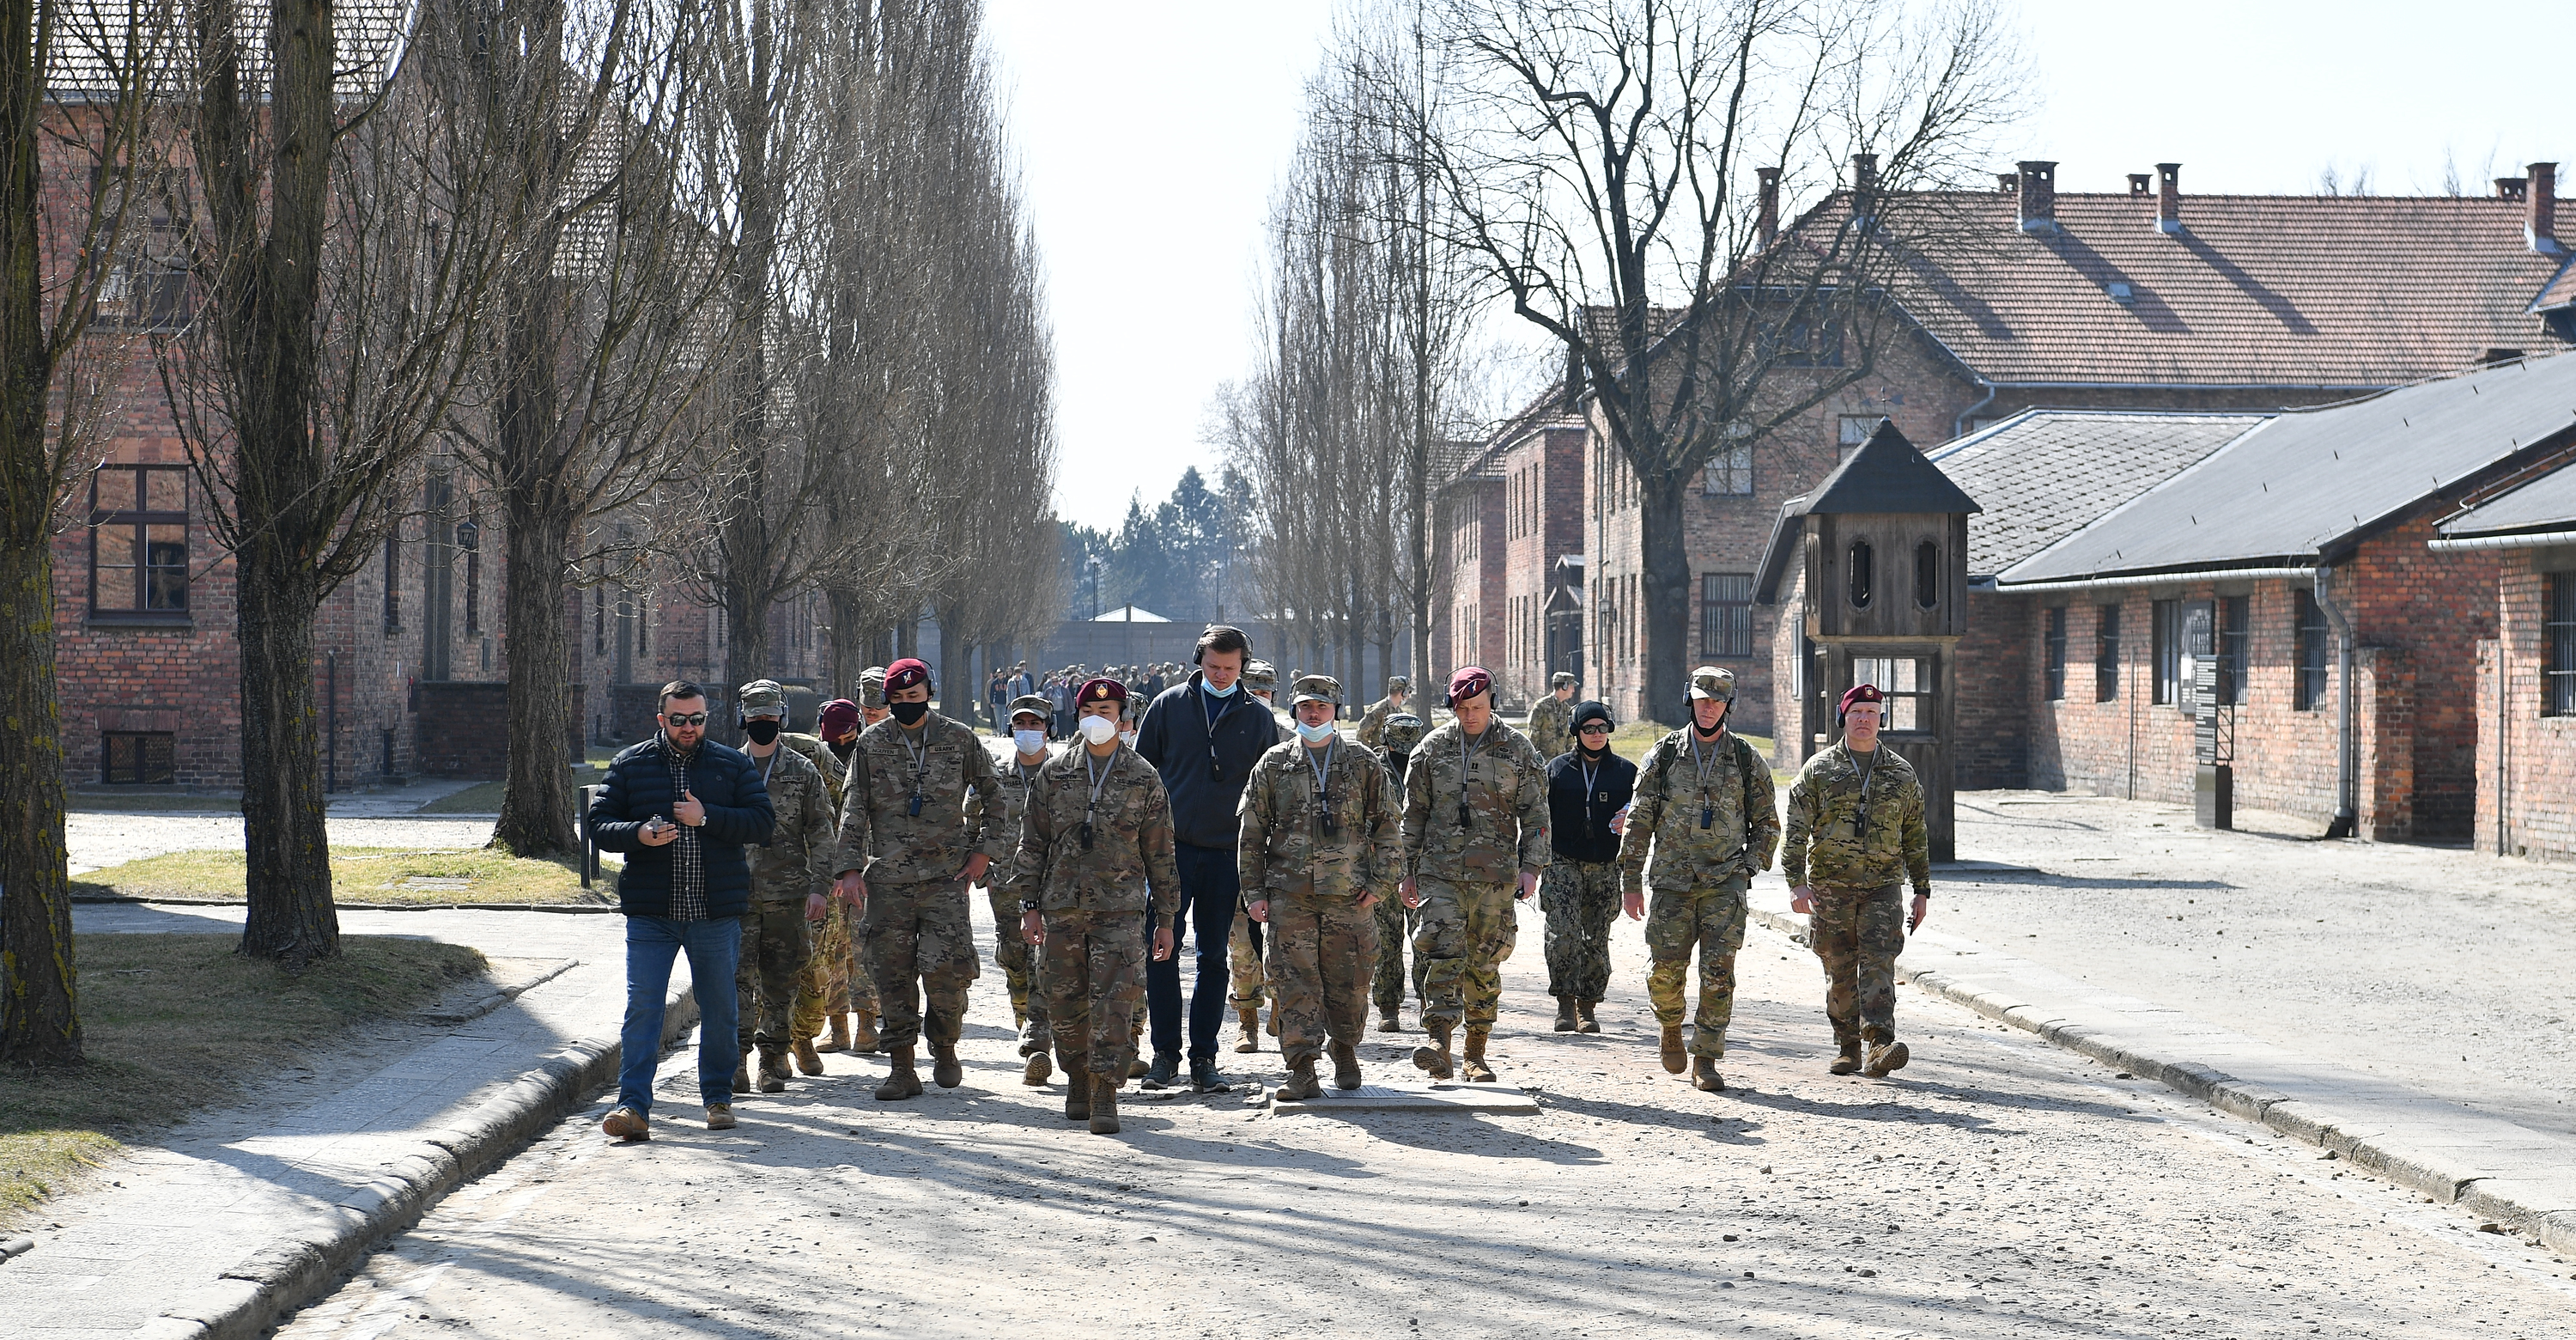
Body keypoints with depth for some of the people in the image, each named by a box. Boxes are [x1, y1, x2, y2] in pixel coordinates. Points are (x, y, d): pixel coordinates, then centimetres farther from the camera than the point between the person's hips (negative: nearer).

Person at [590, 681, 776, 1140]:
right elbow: (600, 825, 4)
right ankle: (633, 1105, -8)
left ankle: (718, 1097, 23)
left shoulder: (733, 765, 7)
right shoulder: (630, 765, 7)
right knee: (641, 1007, -7)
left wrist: (707, 818, -13)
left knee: (719, 1009, 9)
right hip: (650, 914, -1)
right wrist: (639, 834, -16)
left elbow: (762, 822, 0)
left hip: (716, 913, 1)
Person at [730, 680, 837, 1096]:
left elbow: (821, 834, 5)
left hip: (787, 893, 0)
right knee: (737, 975, -8)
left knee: (781, 980, 3)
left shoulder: (803, 772, 6)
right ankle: (736, 1058, -9)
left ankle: (773, 1060, 10)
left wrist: (818, 887, -3)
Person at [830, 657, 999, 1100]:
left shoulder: (960, 739, 5)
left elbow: (994, 795, 14)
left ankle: (945, 1047, 13)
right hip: (887, 879, 2)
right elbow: (853, 810, 8)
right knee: (892, 976, 0)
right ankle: (902, 1069, 9)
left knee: (946, 968, -12)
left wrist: (982, 850, 5)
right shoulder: (871, 743, 7)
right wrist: (850, 868, -1)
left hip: (946, 876, -2)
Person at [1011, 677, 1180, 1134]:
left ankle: (1105, 1095, -9)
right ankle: (1078, 1079, 26)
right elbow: (1033, 842, 10)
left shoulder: (1144, 779, 5)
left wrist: (1165, 919, 7)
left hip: (1121, 907, -2)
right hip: (1062, 906, 2)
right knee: (1065, 1002, 6)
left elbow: (1159, 853, 8)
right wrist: (1029, 904, 4)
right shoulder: (1054, 774, 8)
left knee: (1114, 1000, -11)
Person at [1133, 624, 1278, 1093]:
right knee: (1162, 952, -4)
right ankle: (1165, 1053, 5)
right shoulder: (1169, 705, 5)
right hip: (1172, 847, 0)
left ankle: (1204, 1059, 10)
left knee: (1214, 957, 4)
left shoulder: (1258, 719, 7)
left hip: (1226, 854, 1)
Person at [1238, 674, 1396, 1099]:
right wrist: (1254, 892, 3)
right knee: (1296, 984, -5)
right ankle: (1302, 1071, -5)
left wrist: (1377, 883, 0)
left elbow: (1387, 827, 9)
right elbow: (1252, 833, 9)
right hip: (1290, 894, 0)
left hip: (1349, 894, 0)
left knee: (1349, 983, 4)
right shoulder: (1273, 765, 8)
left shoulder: (1364, 763, 8)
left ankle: (1345, 1050, 26)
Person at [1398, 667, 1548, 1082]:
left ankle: (1476, 1055, 15)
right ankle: (1439, 1046, -20)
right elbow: (1414, 813, 11)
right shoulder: (1432, 748, 6)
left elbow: (1535, 813, 7)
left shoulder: (1517, 749, 4)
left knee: (1484, 964, 6)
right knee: (1443, 955, -14)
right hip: (1440, 872, 0)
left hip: (1495, 875, 0)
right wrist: (1408, 871, 9)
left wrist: (1531, 867, -2)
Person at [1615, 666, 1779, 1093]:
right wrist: (1631, 879, 3)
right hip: (1672, 880, 0)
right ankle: (1671, 1028, 28)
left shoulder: (1747, 760, 6)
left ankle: (1705, 1059, 0)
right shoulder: (1664, 755, 6)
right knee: (1666, 970, -2)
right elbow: (1639, 821, 7)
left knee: (1718, 972, -8)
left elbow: (1767, 823, 14)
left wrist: (1748, 867, 1)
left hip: (1725, 882, 0)